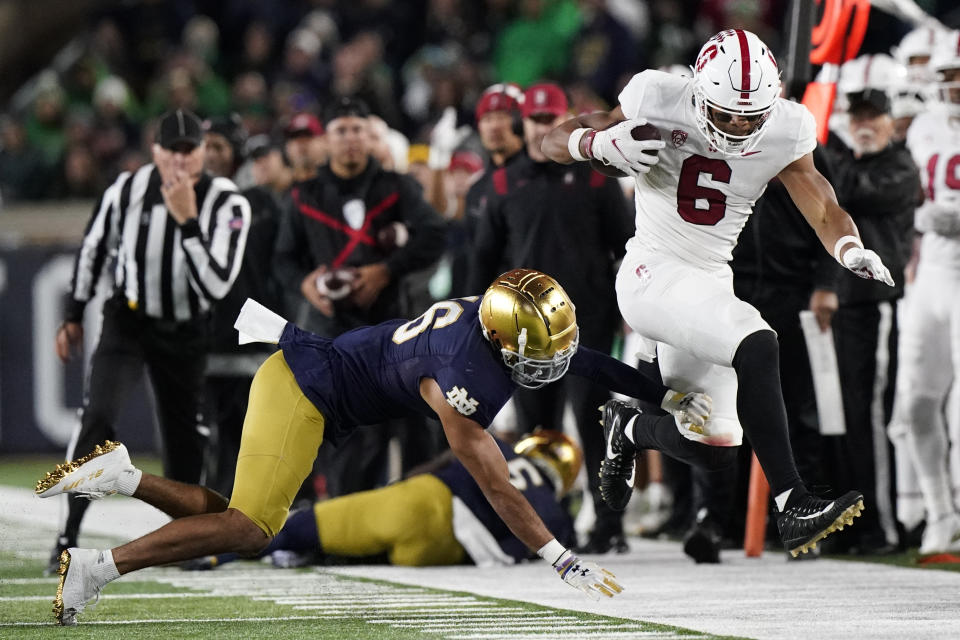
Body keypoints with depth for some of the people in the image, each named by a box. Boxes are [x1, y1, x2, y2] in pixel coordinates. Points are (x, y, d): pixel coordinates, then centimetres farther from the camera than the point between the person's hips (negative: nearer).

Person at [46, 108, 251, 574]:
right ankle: (68, 536, -20)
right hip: (128, 321, -1)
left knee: (186, 440, 4)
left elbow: (216, 285, -27)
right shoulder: (127, 191, -12)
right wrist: (74, 315, 10)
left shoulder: (227, 205, -17)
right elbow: (93, 249, 6)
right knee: (98, 417, -21)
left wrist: (187, 221, -35)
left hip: (186, 333, 1)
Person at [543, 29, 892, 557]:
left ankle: (627, 426, 43)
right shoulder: (660, 105, -14)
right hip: (654, 271, -6)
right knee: (756, 347, -30)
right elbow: (554, 142, -7)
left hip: (709, 283, 6)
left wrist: (852, 251, -25)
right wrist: (601, 144, -29)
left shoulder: (784, 133, -4)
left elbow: (823, 210, -3)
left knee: (704, 443, 10)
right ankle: (792, 506, -32)